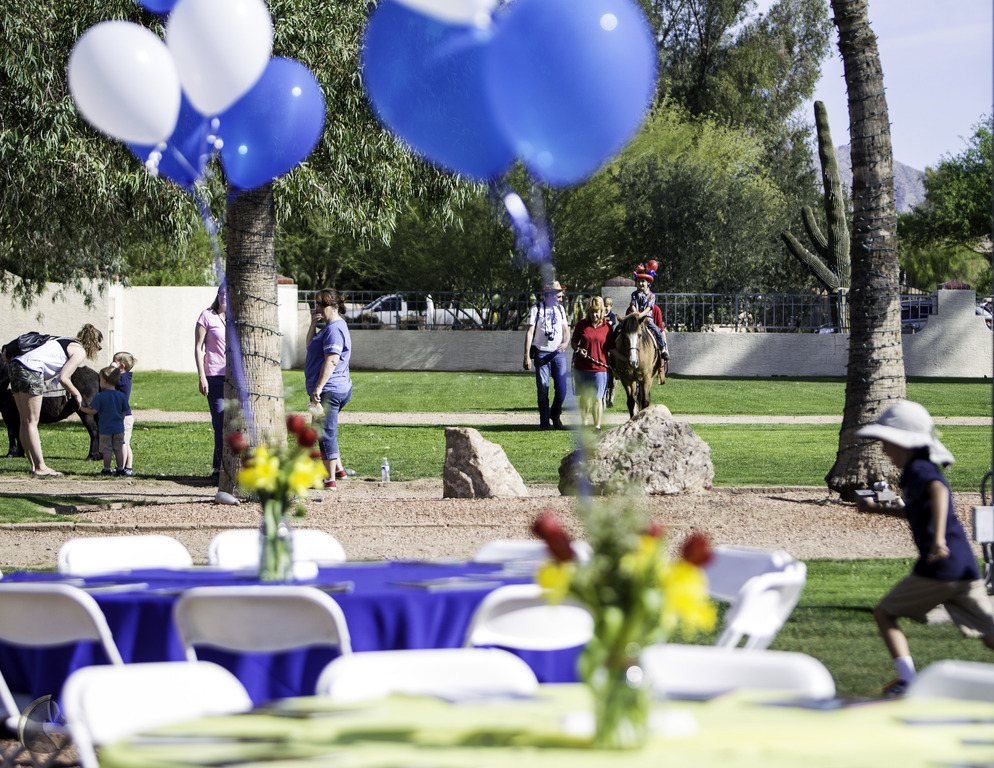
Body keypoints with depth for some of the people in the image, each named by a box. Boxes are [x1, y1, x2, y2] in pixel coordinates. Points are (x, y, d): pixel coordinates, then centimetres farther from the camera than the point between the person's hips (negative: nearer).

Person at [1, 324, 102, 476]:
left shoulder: (65, 341, 25)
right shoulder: (80, 351, 0)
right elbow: (63, 378, -7)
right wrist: (77, 395, 6)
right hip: (31, 371, -9)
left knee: (25, 421, 9)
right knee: (31, 422, -5)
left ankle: (35, 466, 14)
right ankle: (40, 467, -1)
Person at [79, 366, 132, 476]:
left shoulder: (100, 396, -12)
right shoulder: (121, 395, 0)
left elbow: (94, 411, -12)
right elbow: (124, 412, 6)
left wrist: (83, 408, 4)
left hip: (105, 428, -3)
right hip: (118, 428, 3)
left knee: (107, 450, 4)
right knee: (118, 449, 9)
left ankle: (107, 469, 8)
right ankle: (120, 469, 10)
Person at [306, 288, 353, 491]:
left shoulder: (335, 329, -16)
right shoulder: (330, 327, 18)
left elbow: (331, 361, -24)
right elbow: (310, 345, 26)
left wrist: (318, 388, -27)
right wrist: (313, 324, 9)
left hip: (329, 390, -11)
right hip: (338, 390, 11)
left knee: (325, 434, -7)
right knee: (325, 432, 23)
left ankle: (330, 480, -5)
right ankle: (338, 469, 33)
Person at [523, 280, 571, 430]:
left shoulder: (560, 309, 12)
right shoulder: (536, 310, -3)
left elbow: (566, 329, 14)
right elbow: (529, 332, -6)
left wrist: (565, 343, -9)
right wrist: (527, 356, -12)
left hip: (558, 353, 3)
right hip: (542, 354, -3)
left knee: (562, 389, -3)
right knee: (543, 389, -2)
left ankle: (555, 416, 20)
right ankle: (544, 422, 7)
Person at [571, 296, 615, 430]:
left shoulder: (607, 327, 2)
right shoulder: (582, 325, 3)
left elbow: (611, 349, 8)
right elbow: (573, 342, 10)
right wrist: (579, 349, -10)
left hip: (600, 368, -2)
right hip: (582, 367, 2)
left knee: (597, 398, -6)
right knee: (584, 397, 13)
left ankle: (597, 425, -5)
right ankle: (583, 422, 28)